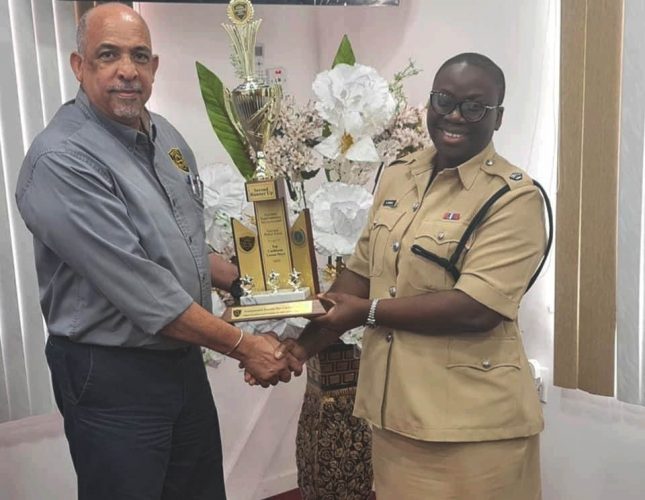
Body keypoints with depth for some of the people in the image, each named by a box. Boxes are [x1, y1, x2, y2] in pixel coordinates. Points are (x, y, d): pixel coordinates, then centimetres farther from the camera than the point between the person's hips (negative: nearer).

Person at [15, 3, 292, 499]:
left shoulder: (166, 136, 5)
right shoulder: (60, 160, -21)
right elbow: (142, 291, -24)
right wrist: (244, 346, -18)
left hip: (184, 360, 8)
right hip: (112, 377, -7)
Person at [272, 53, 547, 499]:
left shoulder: (514, 197, -13)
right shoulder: (397, 177, 6)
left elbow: (476, 308, -21)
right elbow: (363, 270, 10)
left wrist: (367, 312, -14)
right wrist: (306, 341, 0)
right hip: (393, 408, 6)